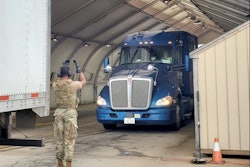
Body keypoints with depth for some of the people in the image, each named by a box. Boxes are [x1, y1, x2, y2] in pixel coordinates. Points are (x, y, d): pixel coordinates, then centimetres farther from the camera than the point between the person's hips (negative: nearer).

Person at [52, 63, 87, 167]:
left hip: (59, 112, 4)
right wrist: (79, 71, 25)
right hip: (70, 112, -4)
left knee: (59, 139, 13)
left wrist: (62, 72, 31)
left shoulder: (55, 85, 2)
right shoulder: (73, 84, -9)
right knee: (69, 139, -1)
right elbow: (84, 81, 12)